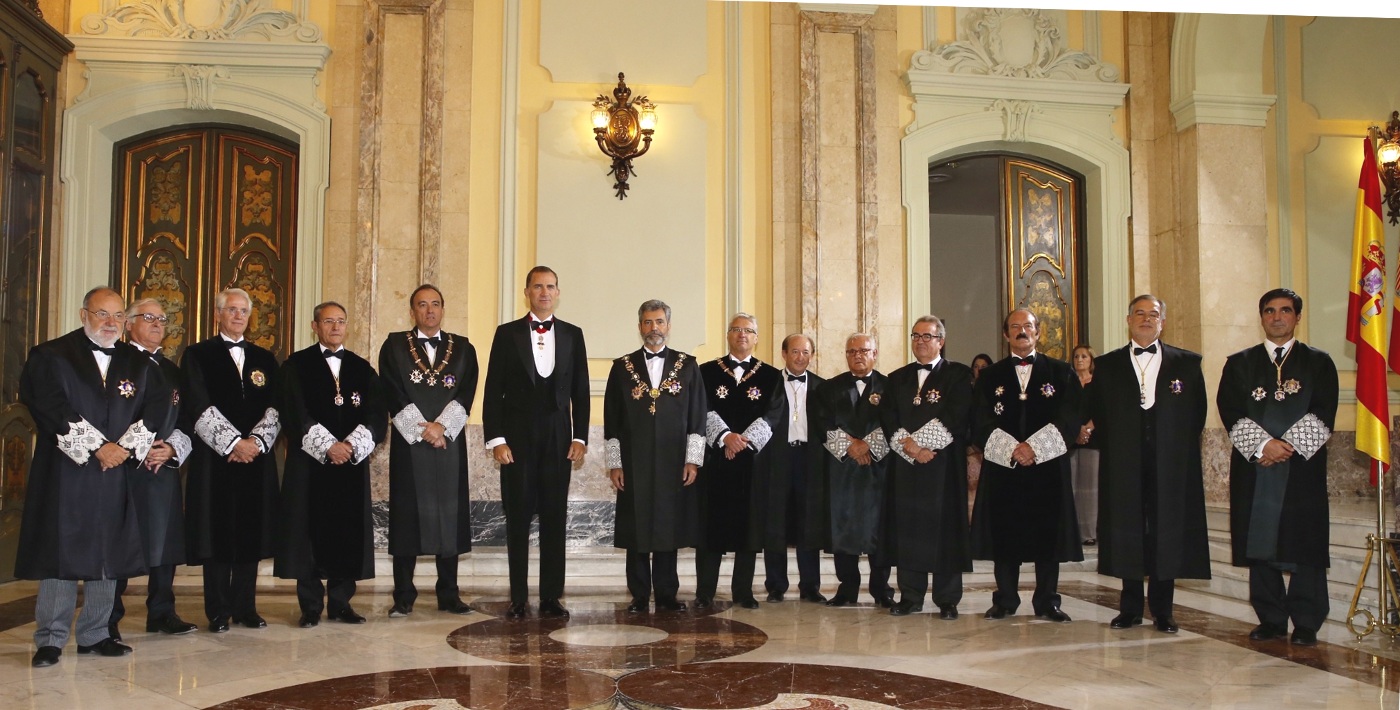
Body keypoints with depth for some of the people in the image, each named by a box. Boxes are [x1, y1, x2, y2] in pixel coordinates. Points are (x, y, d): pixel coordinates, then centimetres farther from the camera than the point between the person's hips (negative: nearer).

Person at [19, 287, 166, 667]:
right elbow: (51, 408, -12)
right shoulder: (50, 356, -1)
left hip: (116, 474, 4)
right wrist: (99, 447, -15)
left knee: (108, 555, 6)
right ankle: (50, 639, 8)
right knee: (60, 552, -1)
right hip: (64, 472, -4)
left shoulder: (138, 363, 11)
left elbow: (156, 407, 3)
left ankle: (94, 635, 16)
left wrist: (126, 447, -11)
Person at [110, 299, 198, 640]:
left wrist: (172, 447, -3)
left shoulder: (172, 371, 18)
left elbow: (185, 419, 15)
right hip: (123, 467, -5)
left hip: (165, 467, 5)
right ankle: (109, 619, 7)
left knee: (165, 540, 6)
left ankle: (162, 612, 15)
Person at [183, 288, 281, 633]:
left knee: (252, 533, 4)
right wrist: (233, 443, -13)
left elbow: (274, 407, 7)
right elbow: (200, 407, -5)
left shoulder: (264, 359, 15)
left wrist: (256, 441, -9)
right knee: (217, 534, 0)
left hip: (257, 458, 3)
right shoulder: (198, 355, 5)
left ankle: (246, 607, 12)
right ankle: (218, 611, 7)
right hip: (215, 458, -3)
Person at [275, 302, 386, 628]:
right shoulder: (296, 365, 4)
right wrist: (327, 446, -15)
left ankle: (340, 602, 12)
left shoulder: (362, 368, 12)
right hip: (310, 463, -2)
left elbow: (377, 414, 3)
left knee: (349, 533, 3)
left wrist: (352, 445, -12)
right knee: (310, 533, 0)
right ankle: (310, 606, 8)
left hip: (352, 462, 3)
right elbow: (295, 414, -6)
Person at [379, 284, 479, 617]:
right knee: (406, 517, 0)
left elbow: (466, 393, 0)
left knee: (450, 517, 3)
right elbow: (393, 394, -3)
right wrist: (421, 429, -11)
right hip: (408, 443, -1)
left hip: (450, 443, 2)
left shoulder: (463, 348, 10)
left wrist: (441, 426, -13)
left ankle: (449, 595, 11)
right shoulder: (394, 345, 6)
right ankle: (403, 597, 6)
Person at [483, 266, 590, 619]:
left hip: (558, 440, 2)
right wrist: (496, 439, -7)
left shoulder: (572, 334, 9)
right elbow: (494, 391, 0)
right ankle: (518, 599, 9)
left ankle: (551, 597, 11)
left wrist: (580, 437, 1)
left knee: (555, 519, 4)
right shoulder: (507, 333, 4)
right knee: (518, 519, 2)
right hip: (517, 439, -1)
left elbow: (580, 390, 8)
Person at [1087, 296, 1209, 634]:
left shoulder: (1188, 363, 8)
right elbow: (1096, 413, 7)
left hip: (1171, 467, 0)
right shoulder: (1107, 365, 8)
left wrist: (1178, 449, 2)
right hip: (1123, 466, 0)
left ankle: (1162, 610, 14)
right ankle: (1130, 608, 15)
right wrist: (1113, 448, 0)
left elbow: (1197, 413, 7)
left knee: (1167, 534, 3)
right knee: (1127, 534, 4)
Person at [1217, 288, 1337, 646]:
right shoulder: (1239, 363, 11)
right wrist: (1262, 444, -13)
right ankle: (1271, 620, 13)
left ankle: (1306, 624, 7)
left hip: (1303, 467, -1)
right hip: (1254, 468, 1)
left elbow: (1323, 414, -2)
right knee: (1260, 544, 3)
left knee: (1304, 545, -1)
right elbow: (1230, 411, 0)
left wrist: (1288, 446, -14)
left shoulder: (1318, 363, 9)